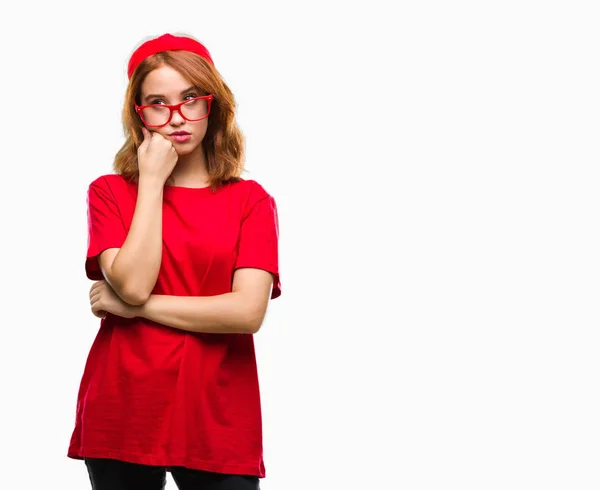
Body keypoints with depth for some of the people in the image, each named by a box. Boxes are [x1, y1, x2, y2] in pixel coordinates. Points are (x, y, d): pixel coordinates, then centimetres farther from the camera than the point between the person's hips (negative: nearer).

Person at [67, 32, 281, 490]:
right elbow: (133, 283, -13)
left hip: (218, 418, 0)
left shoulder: (251, 200, 2)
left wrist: (133, 306, -10)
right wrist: (152, 180, -8)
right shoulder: (110, 192, 4)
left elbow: (248, 311, -12)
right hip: (121, 414, 0)